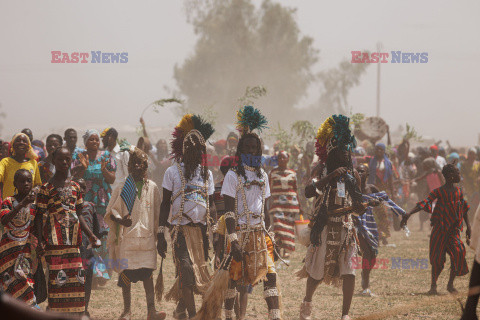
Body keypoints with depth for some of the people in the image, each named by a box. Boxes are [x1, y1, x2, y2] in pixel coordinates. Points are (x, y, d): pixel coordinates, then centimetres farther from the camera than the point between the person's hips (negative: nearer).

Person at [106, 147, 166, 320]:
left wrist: (158, 234, 12)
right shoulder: (122, 189, 3)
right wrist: (120, 220, -19)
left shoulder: (152, 188, 9)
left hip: (147, 237, 1)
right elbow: (110, 212, 1)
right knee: (126, 273, 2)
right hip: (127, 237, -1)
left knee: (148, 273, -4)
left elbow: (157, 215, 15)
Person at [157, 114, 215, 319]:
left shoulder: (206, 174, 12)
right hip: (180, 228, -4)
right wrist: (161, 235, -5)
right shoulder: (173, 172, 1)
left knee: (199, 270, 5)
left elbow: (210, 204, 16)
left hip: (200, 228, 4)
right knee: (187, 271, -15)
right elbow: (165, 204, 1)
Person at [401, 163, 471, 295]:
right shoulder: (439, 192, -8)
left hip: (454, 229, 4)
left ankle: (450, 284, 4)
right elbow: (424, 203, -16)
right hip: (440, 229, -4)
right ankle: (433, 286, 12)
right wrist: (409, 214, -29)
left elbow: (464, 209, 20)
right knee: (437, 257, -1)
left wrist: (468, 227, 19)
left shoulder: (459, 191, 8)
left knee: (458, 253, -10)